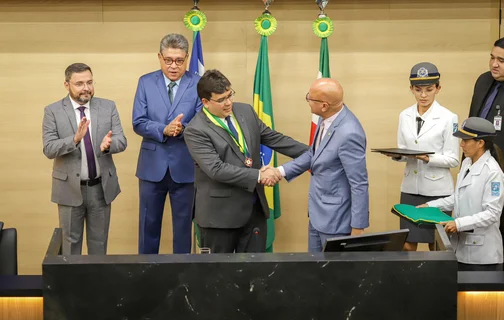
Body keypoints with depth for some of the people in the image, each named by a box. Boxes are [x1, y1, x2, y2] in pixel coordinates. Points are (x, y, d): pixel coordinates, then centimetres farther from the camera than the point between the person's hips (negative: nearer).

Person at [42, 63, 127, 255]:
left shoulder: (108, 107, 1)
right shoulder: (53, 111, -5)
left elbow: (121, 141, -4)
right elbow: (49, 149, -12)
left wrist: (108, 144, -28)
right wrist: (75, 139, -29)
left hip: (101, 187, 2)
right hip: (70, 188, -2)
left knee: (99, 241, 13)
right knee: (71, 241, 10)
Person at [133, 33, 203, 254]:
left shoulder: (198, 84, -5)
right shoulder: (146, 82, 1)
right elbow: (138, 123, -5)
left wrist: (182, 129, -27)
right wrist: (164, 130, -21)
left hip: (185, 166, -1)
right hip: (153, 165, 2)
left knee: (183, 223, 10)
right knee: (149, 223, 11)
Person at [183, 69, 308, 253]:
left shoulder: (246, 112, 6)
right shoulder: (195, 131, -15)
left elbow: (274, 138, 13)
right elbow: (216, 169, -23)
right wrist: (258, 176, -23)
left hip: (255, 207, 6)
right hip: (220, 212, -6)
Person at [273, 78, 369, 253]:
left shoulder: (348, 133, -30)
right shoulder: (327, 119, -2)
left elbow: (359, 184, -24)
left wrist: (358, 227, -19)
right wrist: (282, 171, 5)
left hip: (336, 218, -9)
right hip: (318, 213, 9)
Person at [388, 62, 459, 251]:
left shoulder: (448, 118, -7)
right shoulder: (405, 116, 6)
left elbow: (453, 159, -8)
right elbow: (403, 152, 12)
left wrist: (428, 158, -23)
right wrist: (397, 155, -11)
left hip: (437, 190, -4)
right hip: (410, 188, 4)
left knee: (436, 246, 7)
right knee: (408, 246, 6)